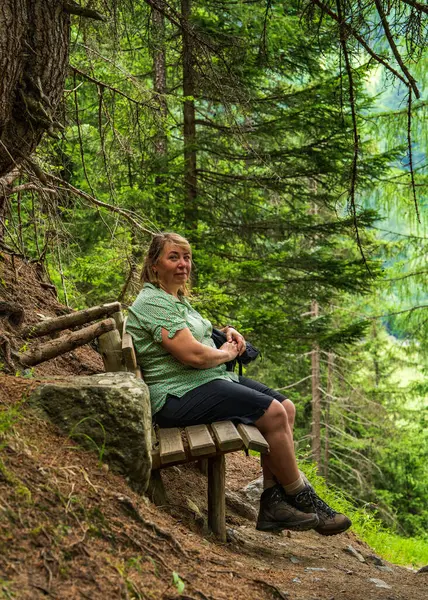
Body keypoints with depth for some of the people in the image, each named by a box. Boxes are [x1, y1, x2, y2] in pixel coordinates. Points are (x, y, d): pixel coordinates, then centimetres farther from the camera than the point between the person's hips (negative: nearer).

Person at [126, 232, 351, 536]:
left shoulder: (178, 299, 19)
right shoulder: (153, 302, -14)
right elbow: (193, 354, -24)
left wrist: (229, 334, 13)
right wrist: (228, 353, -4)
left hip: (210, 380, 11)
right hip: (180, 394, -11)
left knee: (286, 407, -1)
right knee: (273, 413, -20)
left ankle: (273, 503, -6)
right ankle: (303, 501, -4)